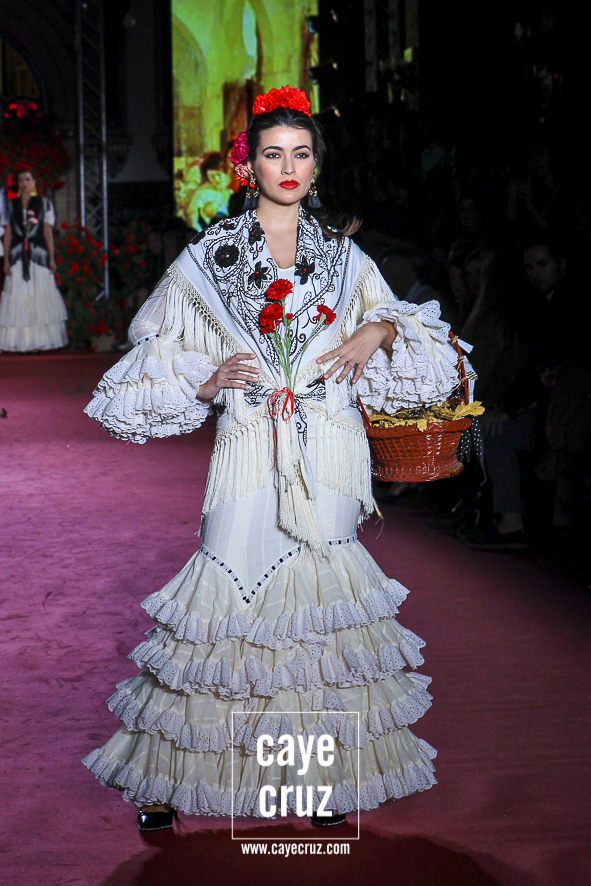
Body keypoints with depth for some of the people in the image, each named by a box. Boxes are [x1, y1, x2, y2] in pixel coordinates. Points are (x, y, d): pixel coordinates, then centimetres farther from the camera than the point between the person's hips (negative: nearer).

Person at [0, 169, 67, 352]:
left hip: (38, 255, -2)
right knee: (18, 297, -2)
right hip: (18, 257, 2)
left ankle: (41, 341, 1)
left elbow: (48, 232, 4)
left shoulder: (44, 203, 6)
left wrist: (51, 258, -2)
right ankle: (21, 342, 1)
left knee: (41, 297, -3)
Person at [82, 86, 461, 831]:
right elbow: (156, 367, 7)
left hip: (327, 455, 2)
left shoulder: (344, 256, 11)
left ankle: (322, 775, 13)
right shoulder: (209, 257, 4)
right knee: (233, 584, -4)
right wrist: (206, 383, -11)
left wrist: (381, 330, -4)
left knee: (319, 592, 3)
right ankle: (170, 775, 7)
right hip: (250, 451, -2)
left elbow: (407, 337, 17)